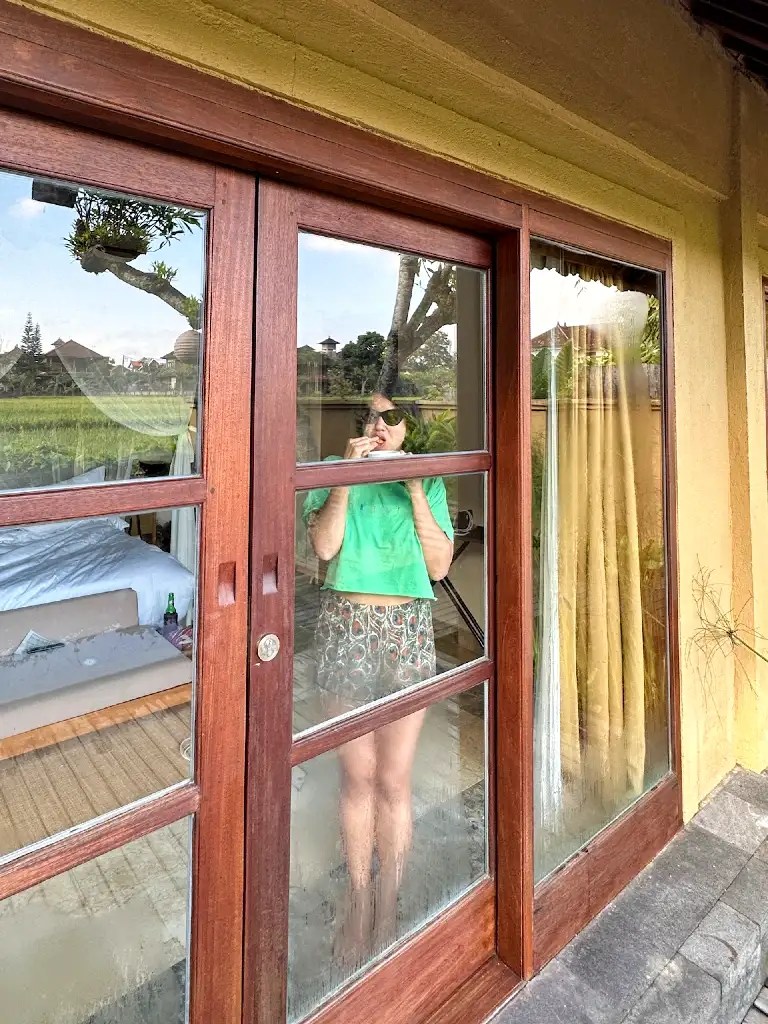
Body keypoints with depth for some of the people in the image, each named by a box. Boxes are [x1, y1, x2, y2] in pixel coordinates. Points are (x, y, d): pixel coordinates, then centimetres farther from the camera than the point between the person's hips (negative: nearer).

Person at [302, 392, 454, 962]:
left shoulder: (428, 481, 7)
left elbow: (440, 566, -2)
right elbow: (324, 546, -11)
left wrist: (415, 493, -9)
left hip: (408, 628, 1)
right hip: (347, 626, 0)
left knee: (393, 781, 7)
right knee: (357, 775, 10)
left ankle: (387, 908, 29)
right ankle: (358, 902, 33)